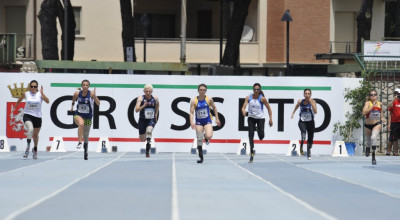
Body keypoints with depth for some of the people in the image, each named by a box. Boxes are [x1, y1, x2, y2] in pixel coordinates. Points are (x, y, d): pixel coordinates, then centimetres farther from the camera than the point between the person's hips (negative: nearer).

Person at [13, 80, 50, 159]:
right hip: (27, 115, -1)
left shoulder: (40, 94, -5)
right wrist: (15, 107, 29)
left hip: (37, 117, 1)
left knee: (35, 134, 16)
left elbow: (47, 101, -21)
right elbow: (20, 100, 19)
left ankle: (35, 150, 39)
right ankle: (28, 147, -26)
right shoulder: (26, 94, -2)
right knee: (30, 129, -31)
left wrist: (42, 93, -29)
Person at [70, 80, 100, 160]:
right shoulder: (77, 93, -8)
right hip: (78, 114, -1)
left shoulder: (91, 93, -14)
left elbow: (98, 104, -23)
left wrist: (94, 96, -36)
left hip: (88, 117, 1)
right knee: (81, 123, -38)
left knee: (86, 136, 10)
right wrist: (72, 105, 17)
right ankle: (79, 142, -38)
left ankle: (85, 152, 29)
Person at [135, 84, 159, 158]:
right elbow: (136, 110, -23)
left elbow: (157, 105, 17)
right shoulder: (141, 98, -14)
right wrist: (144, 105, -38)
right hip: (142, 119, 0)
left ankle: (148, 152, -23)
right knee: (142, 139, 7)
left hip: (151, 119, 0)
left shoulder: (155, 98, -6)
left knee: (149, 130, -31)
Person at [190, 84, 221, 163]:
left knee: (209, 136, -23)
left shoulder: (209, 99, -7)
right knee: (199, 139, 0)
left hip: (207, 121, 0)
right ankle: (201, 157, 12)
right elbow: (191, 113, -13)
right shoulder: (194, 101, -10)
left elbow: (214, 108, 9)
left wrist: (217, 119, 8)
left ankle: (206, 137, 17)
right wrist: (192, 122, -27)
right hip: (199, 122, 0)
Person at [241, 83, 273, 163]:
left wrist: (270, 119, -8)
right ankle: (251, 154, -2)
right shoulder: (248, 97, -7)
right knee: (251, 135, -6)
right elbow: (244, 107, -13)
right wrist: (244, 112, -36)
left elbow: (269, 108, -4)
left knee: (261, 136, -11)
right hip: (251, 118, 2)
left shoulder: (262, 98, -12)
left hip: (260, 118, -2)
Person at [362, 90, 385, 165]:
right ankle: (368, 148, 57)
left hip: (377, 124, 0)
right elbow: (364, 112, -29)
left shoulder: (380, 104, 2)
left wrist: (382, 118, 8)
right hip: (368, 125, 0)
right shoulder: (368, 103, -11)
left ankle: (373, 157, -24)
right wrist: (373, 106, -31)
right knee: (369, 141, 17)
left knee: (374, 137, -27)